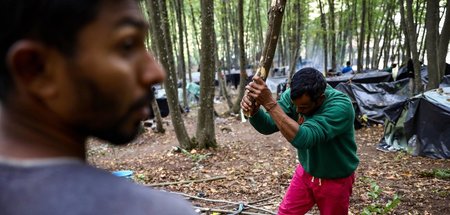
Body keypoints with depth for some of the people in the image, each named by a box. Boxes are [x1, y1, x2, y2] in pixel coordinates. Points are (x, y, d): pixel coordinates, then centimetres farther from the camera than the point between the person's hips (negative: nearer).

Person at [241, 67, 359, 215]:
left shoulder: (341, 106, -33)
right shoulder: (292, 96, -16)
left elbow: (304, 138, -45)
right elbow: (268, 126, -17)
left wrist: (269, 103, -50)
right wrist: (253, 110, -39)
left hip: (335, 180, -4)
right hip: (306, 172, 5)